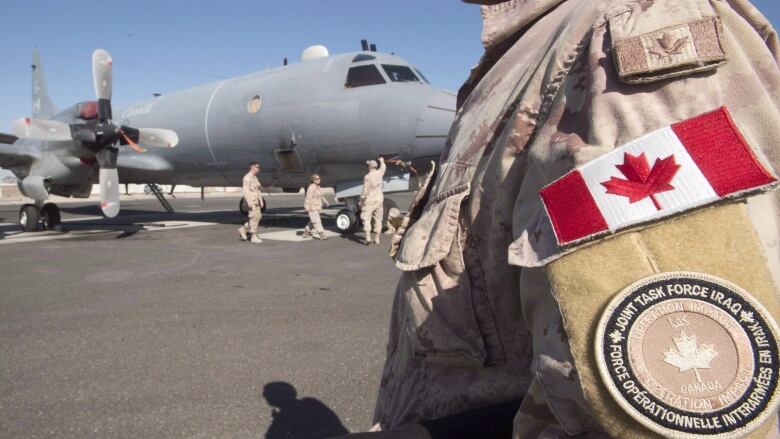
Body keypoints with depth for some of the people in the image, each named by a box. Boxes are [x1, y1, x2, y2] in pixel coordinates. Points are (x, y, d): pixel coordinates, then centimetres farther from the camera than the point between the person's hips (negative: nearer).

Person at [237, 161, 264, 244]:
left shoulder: (255, 178, 18)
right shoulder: (247, 177, -11)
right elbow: (245, 190, -19)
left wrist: (261, 201, 17)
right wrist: (249, 202, -24)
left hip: (256, 201, 9)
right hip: (251, 201, -9)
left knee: (258, 216, 9)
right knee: (254, 218, -6)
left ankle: (243, 229, 20)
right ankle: (253, 237, 0)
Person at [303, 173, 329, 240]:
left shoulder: (317, 187, 12)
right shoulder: (311, 188, -18)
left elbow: (320, 196, 26)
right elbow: (308, 198, -23)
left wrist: (325, 202, 29)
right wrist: (307, 208, -27)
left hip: (316, 207, 10)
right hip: (312, 208, -10)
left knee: (312, 221, 17)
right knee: (316, 221, -8)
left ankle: (306, 232, 28)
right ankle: (321, 234, -8)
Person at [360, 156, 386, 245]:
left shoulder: (367, 177, -14)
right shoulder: (379, 173, 1)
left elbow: (365, 190, -13)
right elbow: (383, 167, 25)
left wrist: (361, 200, -3)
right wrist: (382, 161, 45)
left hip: (369, 200, -5)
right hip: (379, 199, 5)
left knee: (366, 219, -2)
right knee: (378, 219, 11)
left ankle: (368, 238, -12)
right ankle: (377, 239, 14)